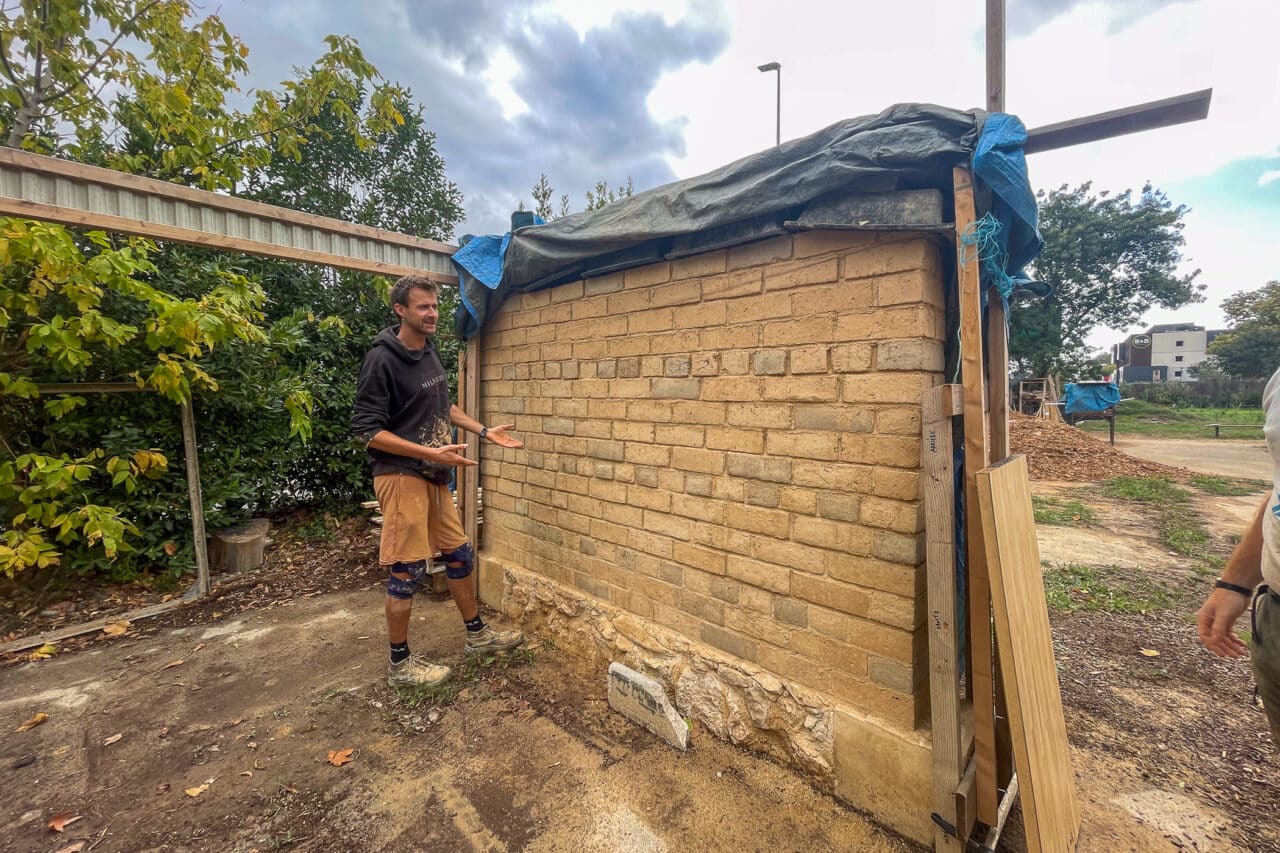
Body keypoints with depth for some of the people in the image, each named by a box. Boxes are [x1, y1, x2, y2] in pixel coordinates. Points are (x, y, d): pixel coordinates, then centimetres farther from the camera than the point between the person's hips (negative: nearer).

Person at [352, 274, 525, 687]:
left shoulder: (429, 351, 9)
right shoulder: (382, 359, -15)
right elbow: (367, 430, -17)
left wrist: (485, 431, 13)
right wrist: (430, 452, -24)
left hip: (433, 477, 8)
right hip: (401, 477, -8)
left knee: (460, 555, 15)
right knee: (406, 571, 1)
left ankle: (477, 634, 32)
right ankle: (399, 663, 21)